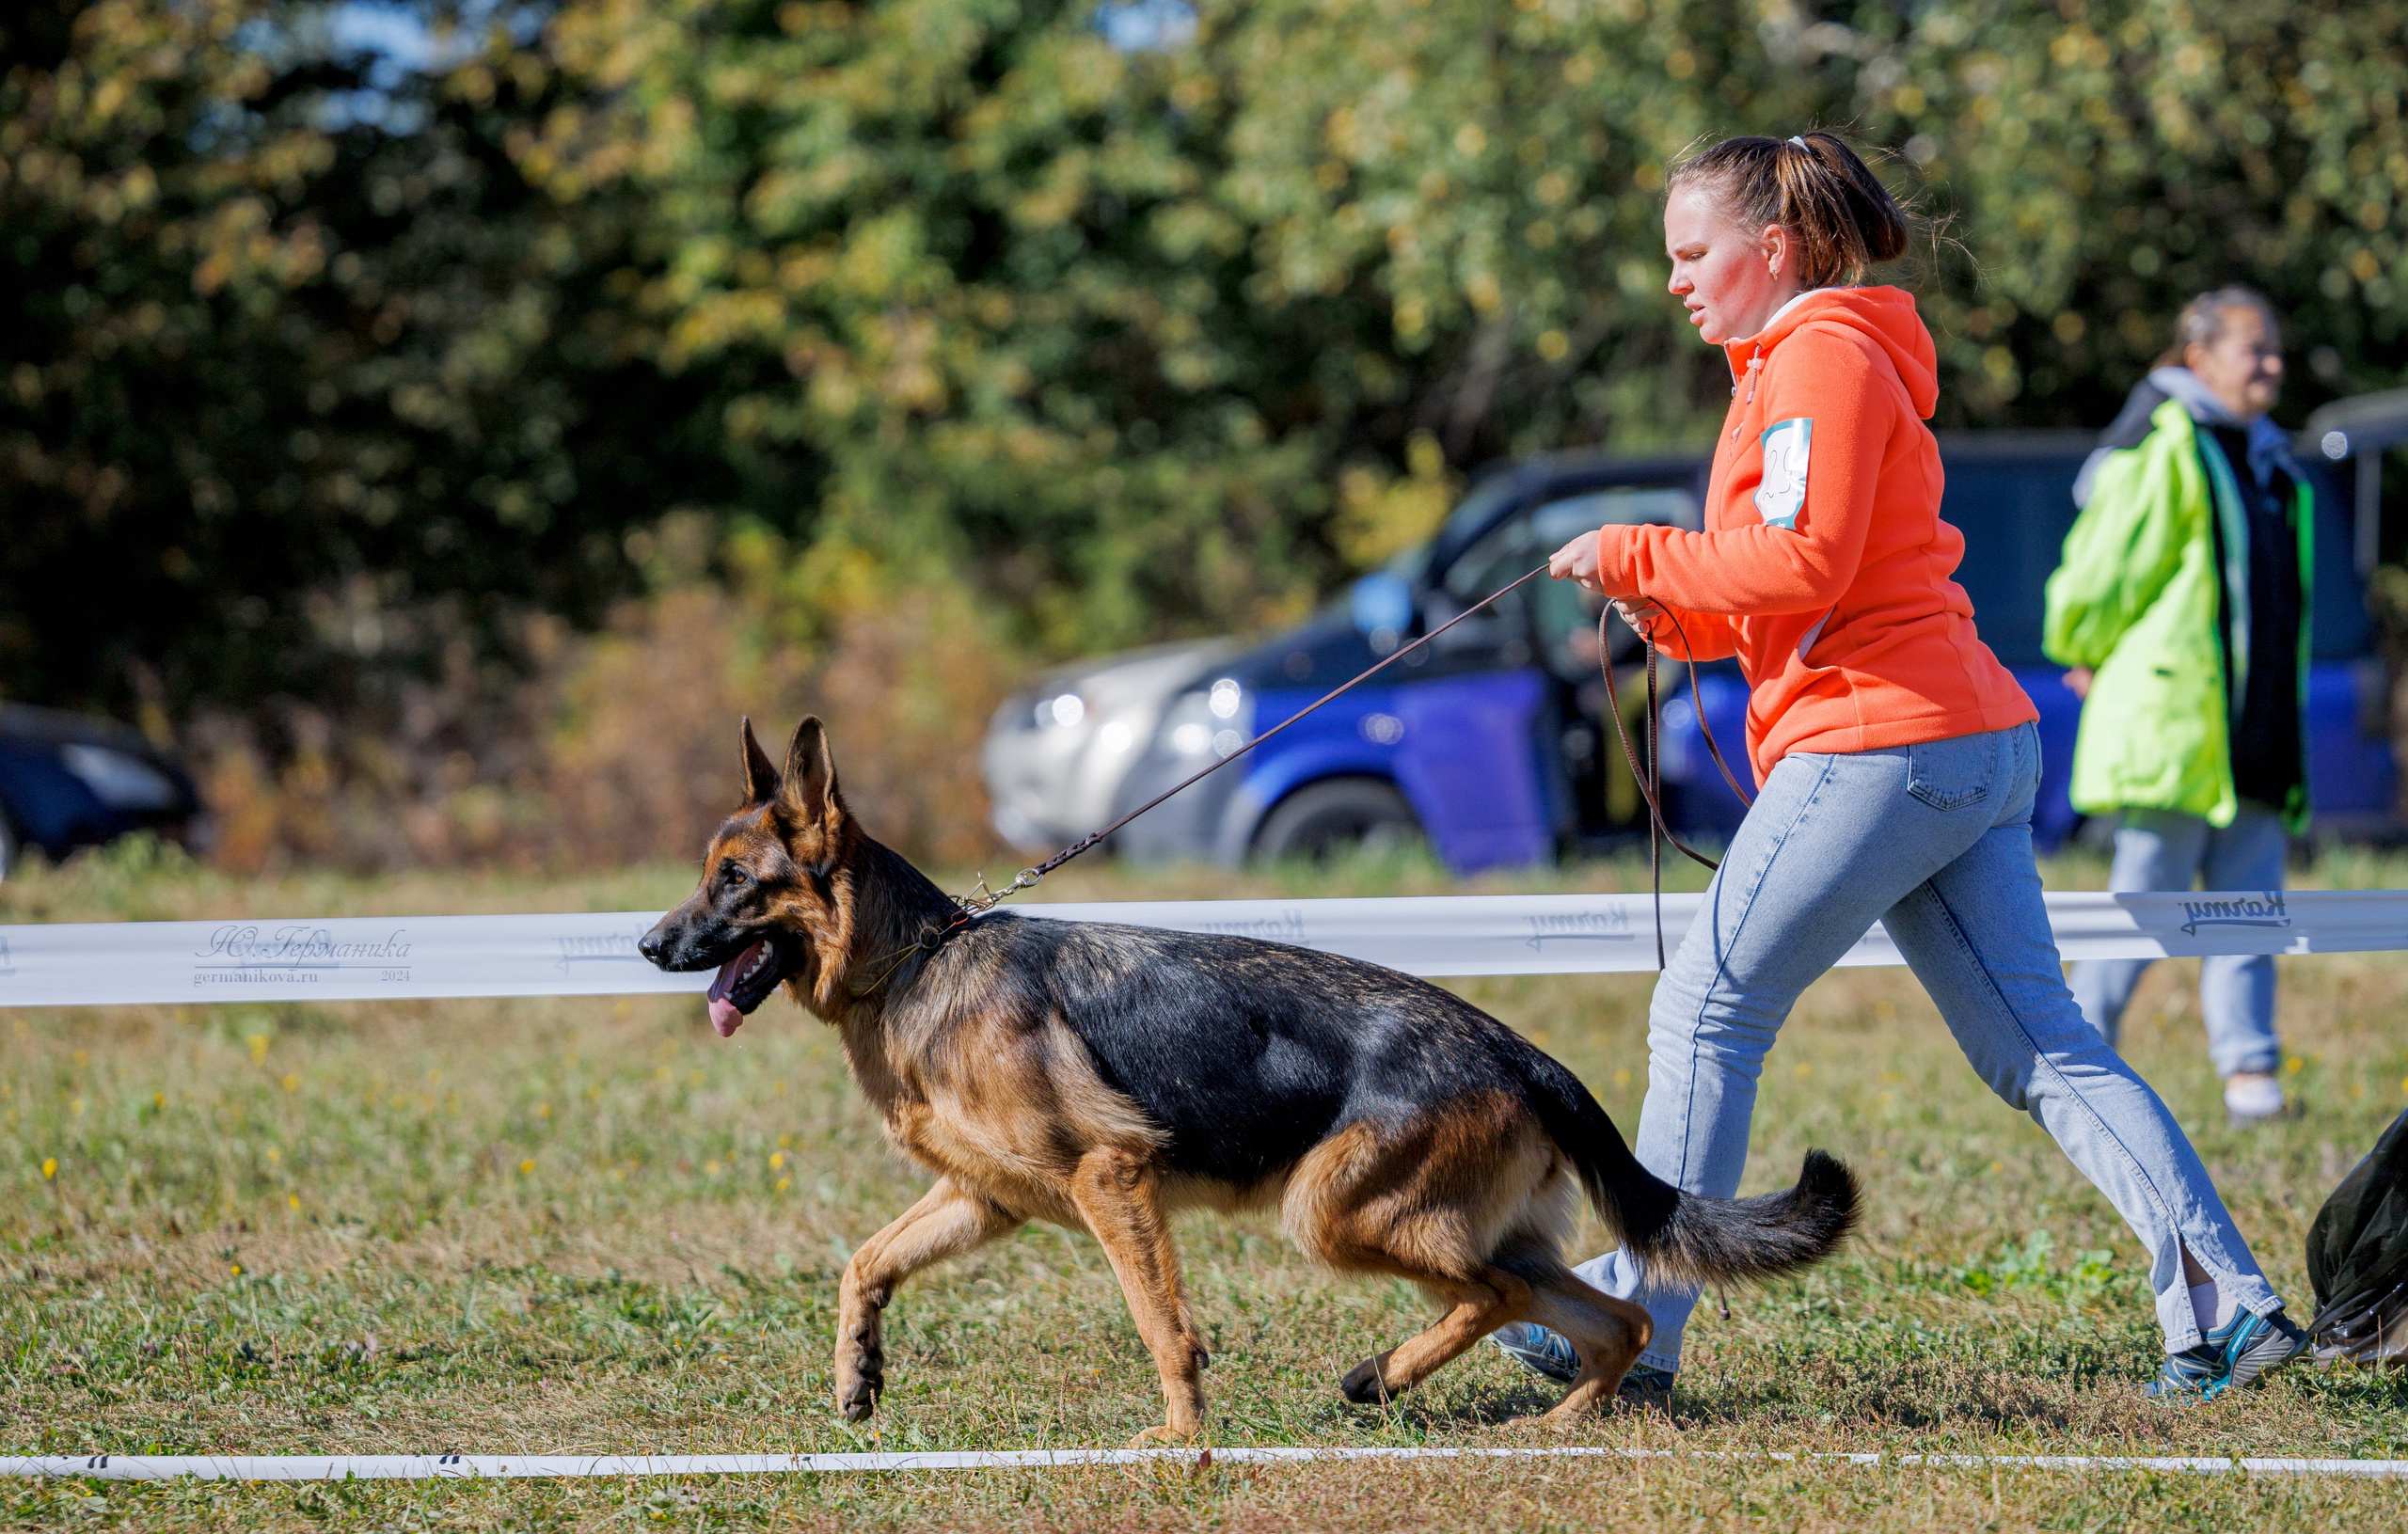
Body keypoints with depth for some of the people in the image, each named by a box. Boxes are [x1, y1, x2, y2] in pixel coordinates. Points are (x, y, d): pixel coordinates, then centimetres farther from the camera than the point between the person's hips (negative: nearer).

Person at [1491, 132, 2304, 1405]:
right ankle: (2223, 1301, -7)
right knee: (2041, 1049, 3)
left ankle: (1632, 1322, 0)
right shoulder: (1811, 363, 26)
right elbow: (1788, 604, 26)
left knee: (1704, 1015, -3)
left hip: (1879, 741, -10)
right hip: (1973, 742, 10)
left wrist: (1638, 554, -8)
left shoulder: (1821, 359, -6)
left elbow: (1803, 563, -18)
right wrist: (1668, 611, 10)